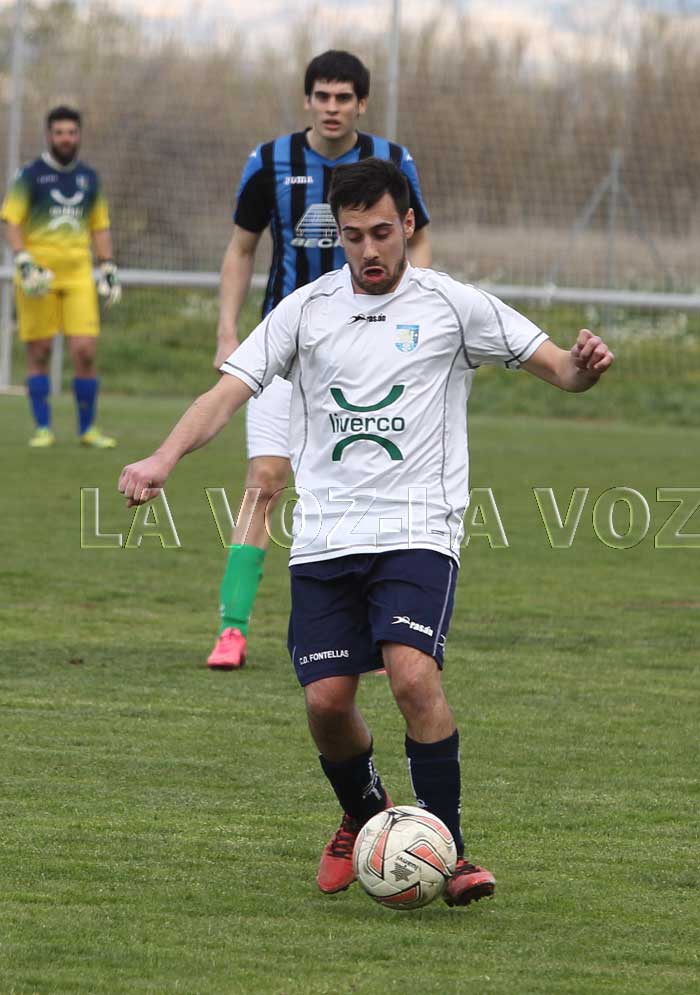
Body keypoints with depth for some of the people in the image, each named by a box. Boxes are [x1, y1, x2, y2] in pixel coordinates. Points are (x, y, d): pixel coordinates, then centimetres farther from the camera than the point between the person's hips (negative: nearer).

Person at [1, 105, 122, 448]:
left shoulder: (89, 178, 13)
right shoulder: (30, 175, 0)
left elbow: (100, 227, 20)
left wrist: (108, 268, 12)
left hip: (78, 273, 3)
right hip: (38, 274, -3)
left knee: (85, 351, -6)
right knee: (39, 353, 0)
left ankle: (87, 429, 4)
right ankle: (43, 429, 8)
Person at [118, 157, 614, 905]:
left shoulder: (452, 306, 2)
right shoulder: (306, 310, 7)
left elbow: (557, 367, 3)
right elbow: (228, 392, 1)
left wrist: (582, 365, -22)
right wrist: (163, 459, -15)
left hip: (418, 530, -3)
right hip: (324, 536, 3)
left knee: (414, 676, -23)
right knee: (326, 701, -4)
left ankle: (448, 850, -12)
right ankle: (364, 819, 27)